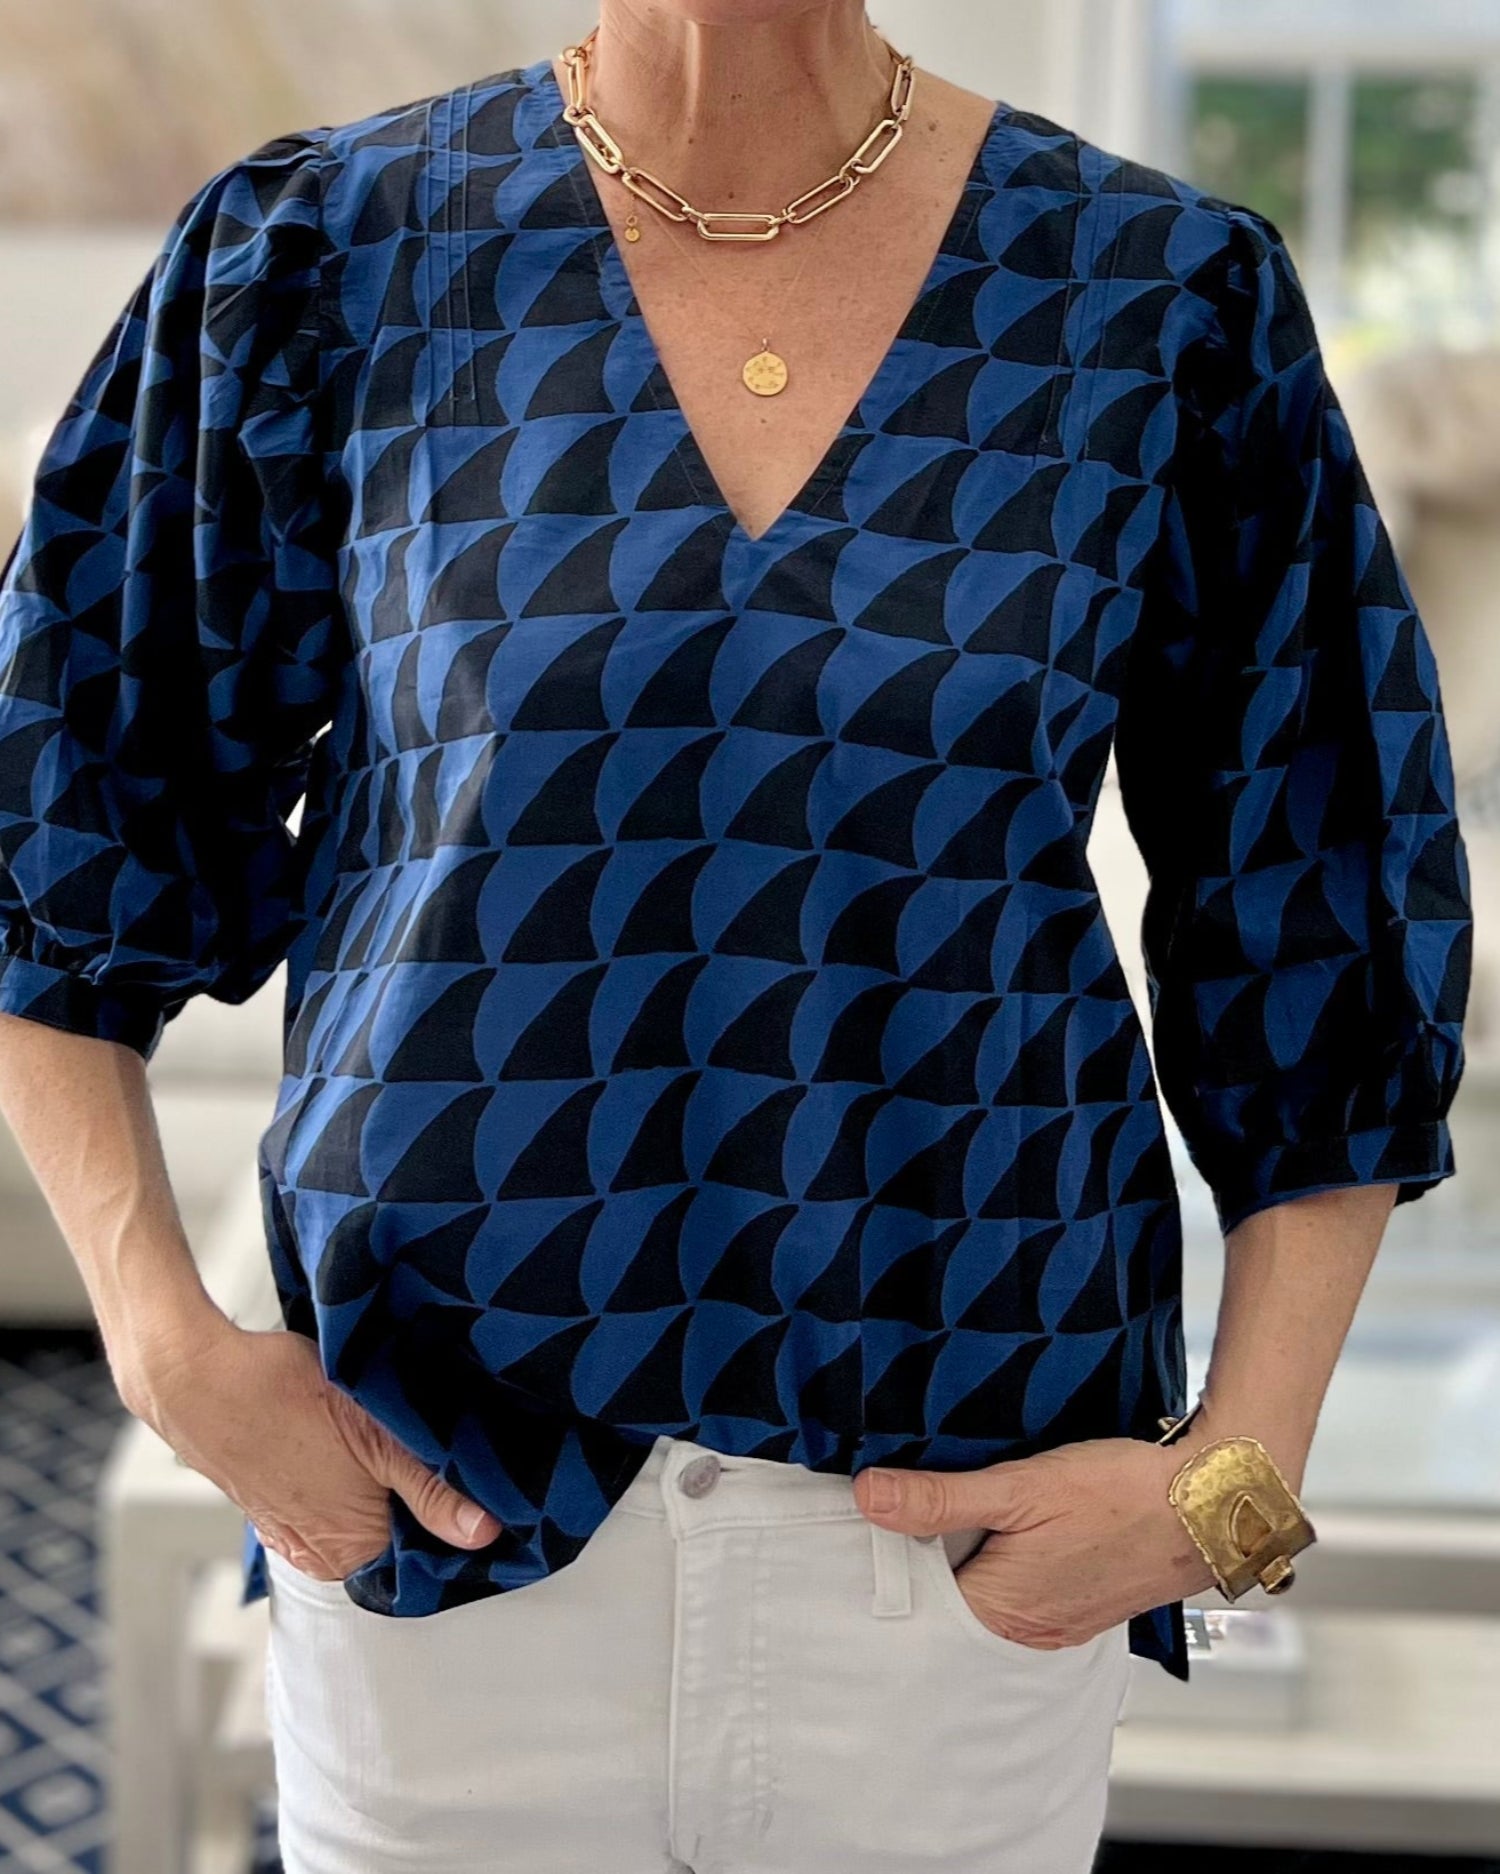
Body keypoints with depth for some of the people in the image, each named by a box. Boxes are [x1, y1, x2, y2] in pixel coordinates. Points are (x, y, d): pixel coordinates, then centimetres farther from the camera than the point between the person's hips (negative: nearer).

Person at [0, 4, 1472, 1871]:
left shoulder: (1170, 302, -1)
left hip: (975, 1522, 1)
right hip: (444, 1504, 0)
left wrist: (1237, 1468, -4)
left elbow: (1321, 943, 3)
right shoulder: (315, 263, -1)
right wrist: (160, 1329, -5)